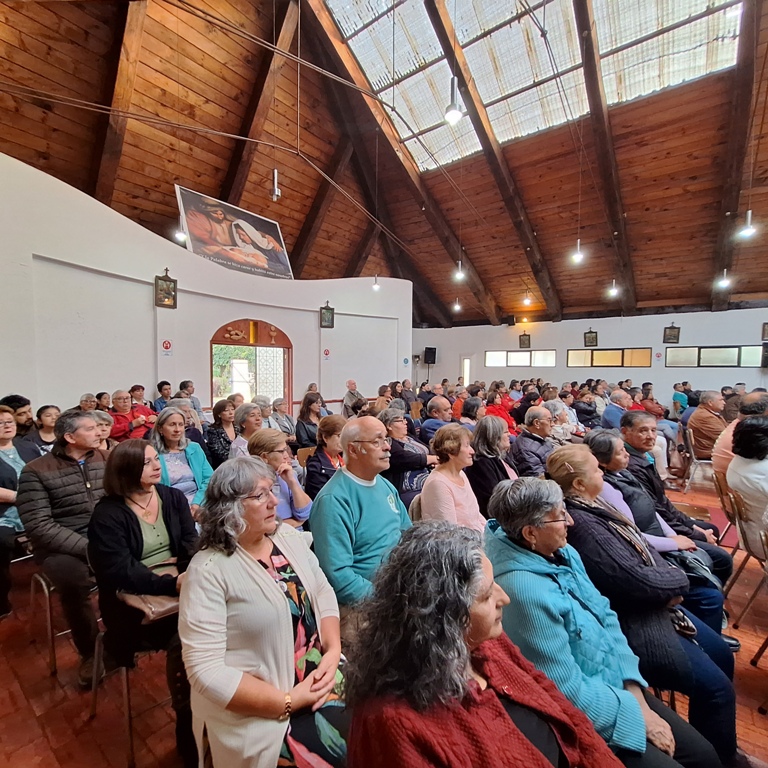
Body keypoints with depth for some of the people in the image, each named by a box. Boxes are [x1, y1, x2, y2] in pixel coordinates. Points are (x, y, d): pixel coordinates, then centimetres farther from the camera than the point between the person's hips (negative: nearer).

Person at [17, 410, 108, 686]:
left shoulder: (105, 459, 6)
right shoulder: (36, 471, -5)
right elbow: (39, 526, -11)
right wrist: (88, 547, -20)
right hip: (61, 546, -3)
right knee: (74, 581, -32)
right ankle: (89, 652, -4)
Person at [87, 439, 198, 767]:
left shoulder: (173, 497, 6)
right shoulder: (107, 514, -7)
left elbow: (192, 544, 1)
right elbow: (119, 573, -16)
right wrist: (171, 583, -27)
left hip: (180, 585, 4)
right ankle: (189, 730, 0)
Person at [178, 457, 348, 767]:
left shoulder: (288, 536, 0)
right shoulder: (208, 571, -18)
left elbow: (323, 592, 6)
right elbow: (206, 669, -18)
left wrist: (332, 650, -9)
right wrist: (289, 702, -17)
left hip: (318, 677, 5)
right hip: (261, 713, -5)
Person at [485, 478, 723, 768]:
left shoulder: (563, 553, -6)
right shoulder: (527, 592, -34)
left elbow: (605, 618, 4)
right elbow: (570, 694, -24)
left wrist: (635, 692, -4)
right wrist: (637, 714, -11)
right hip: (581, 720, -7)